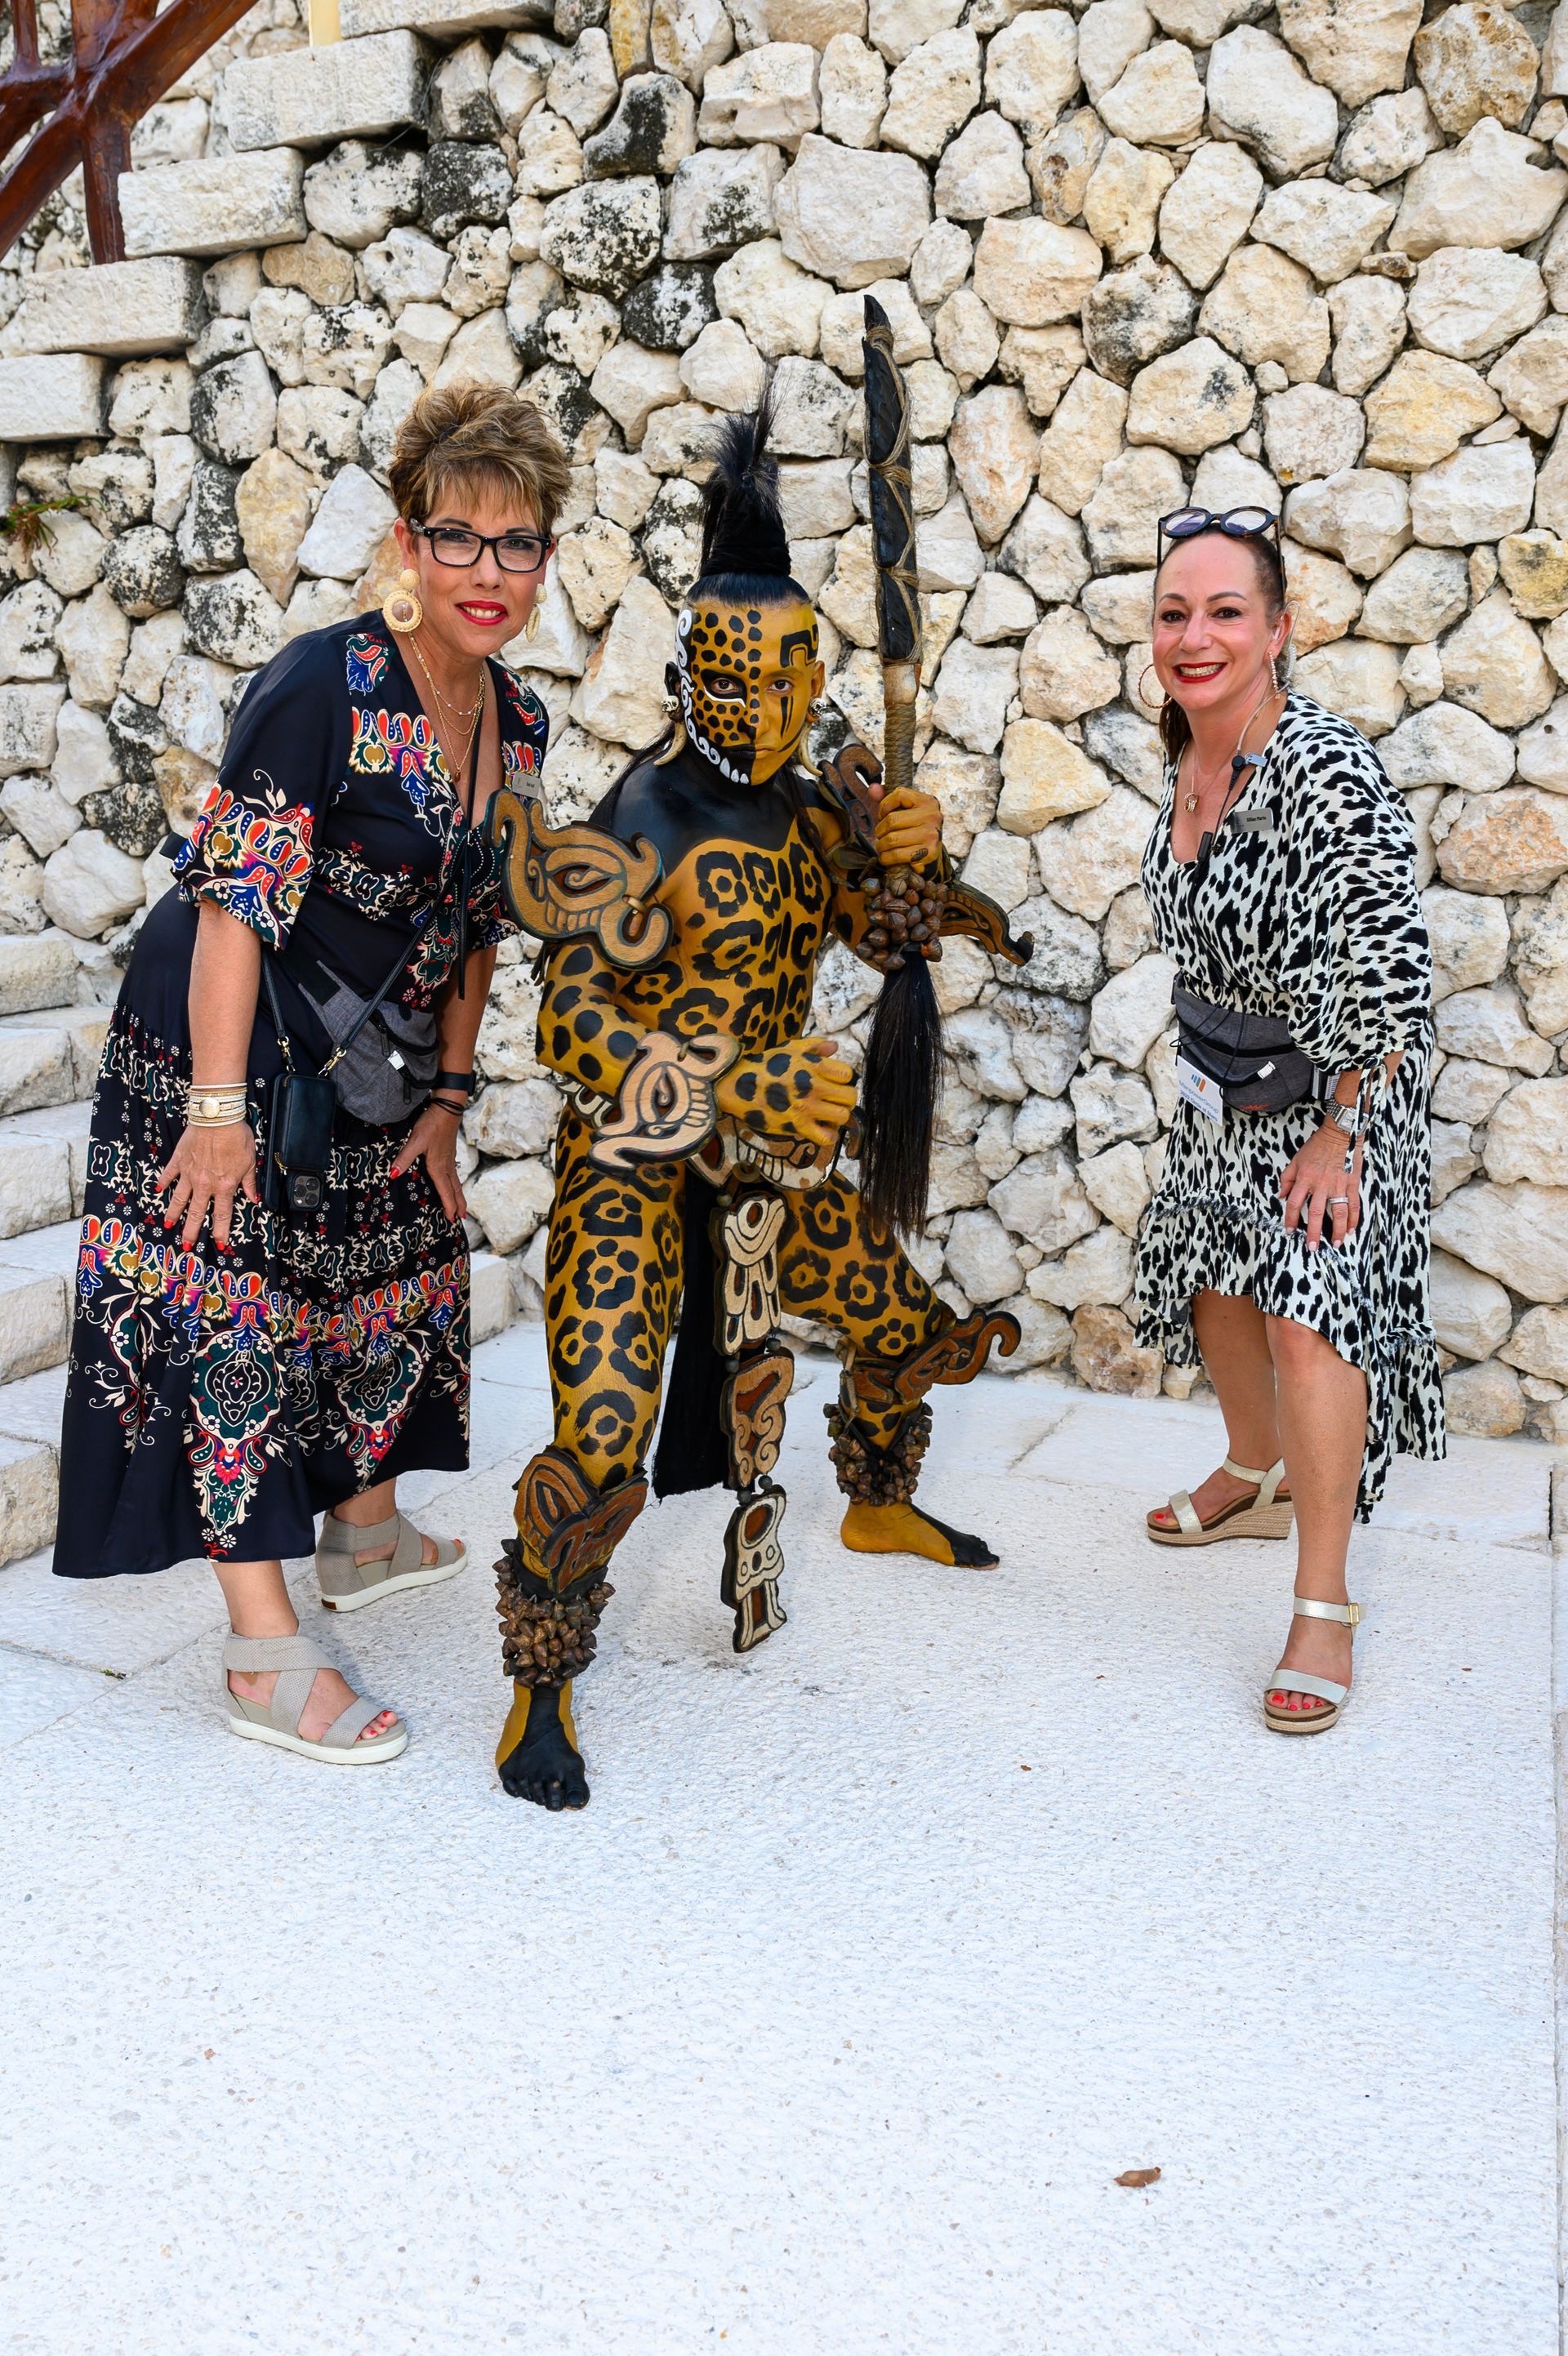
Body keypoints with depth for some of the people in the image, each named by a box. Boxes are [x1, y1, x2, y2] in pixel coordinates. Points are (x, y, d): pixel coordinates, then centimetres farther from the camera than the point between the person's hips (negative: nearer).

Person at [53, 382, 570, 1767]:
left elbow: (475, 929, 9)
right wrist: (219, 1108, -26)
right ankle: (265, 1656, -2)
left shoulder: (517, 725, 2)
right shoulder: (325, 687, -21)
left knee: (401, 1269, 17)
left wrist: (444, 1099, 8)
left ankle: (364, 1531, 40)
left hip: (367, 1056, 8)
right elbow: (236, 900, -23)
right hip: (227, 1040, -8)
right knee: (234, 1305, -7)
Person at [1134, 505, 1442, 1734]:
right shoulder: (1187, 756, -3)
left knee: (1309, 1313, -16)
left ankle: (1325, 1606, -4)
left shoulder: (1329, 771, -27)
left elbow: (1391, 973, -27)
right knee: (1214, 1279, 19)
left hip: (1337, 1088, -8)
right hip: (1220, 1082, 8)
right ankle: (1256, 1478, 46)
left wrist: (1341, 1136, -22)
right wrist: (1208, 1060, 17)